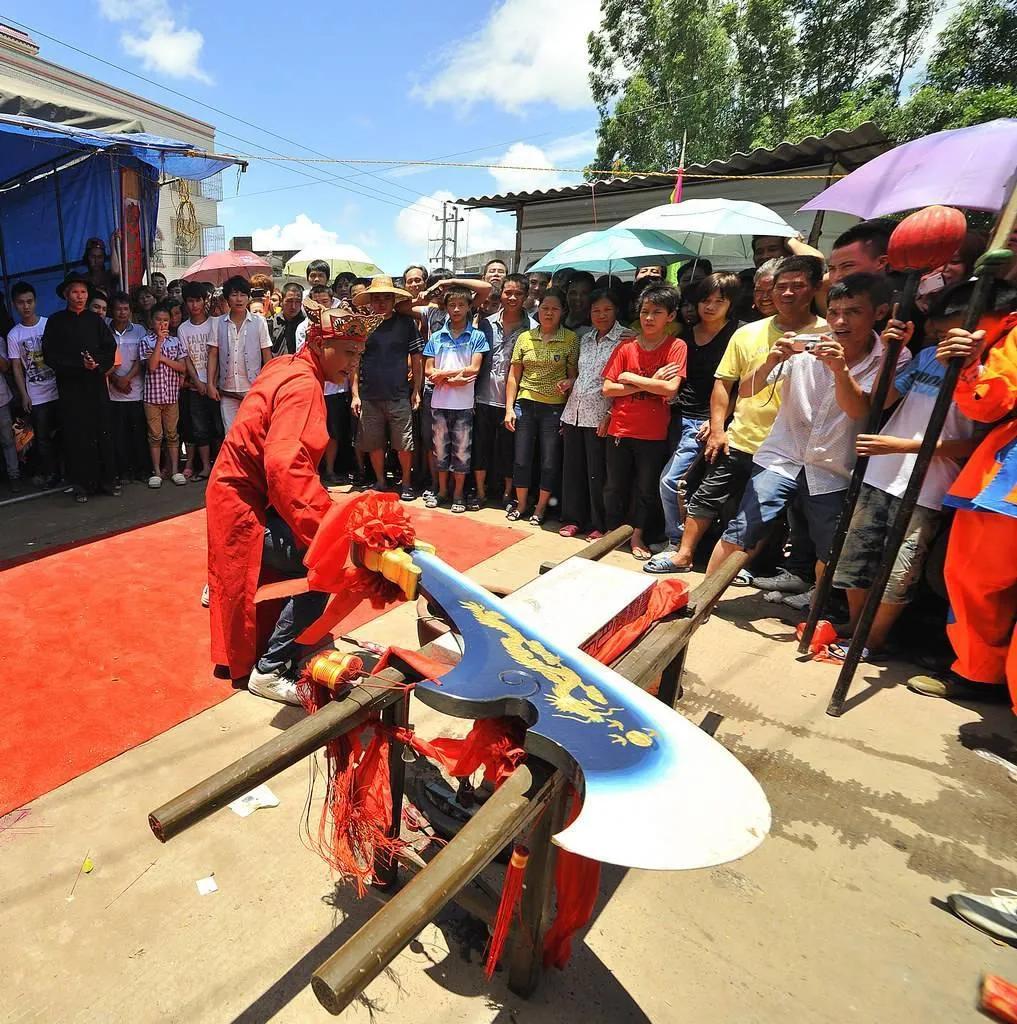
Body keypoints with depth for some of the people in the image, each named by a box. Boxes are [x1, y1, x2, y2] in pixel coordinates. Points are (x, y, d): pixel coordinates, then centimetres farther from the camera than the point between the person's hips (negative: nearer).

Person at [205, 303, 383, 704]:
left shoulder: (286, 366, 7)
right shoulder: (303, 385, -23)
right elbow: (286, 466, -38)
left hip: (243, 493, 10)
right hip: (245, 505, -10)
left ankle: (222, 586, 47)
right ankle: (270, 671, -13)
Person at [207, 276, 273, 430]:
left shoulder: (259, 322, -1)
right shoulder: (219, 323, 4)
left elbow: (267, 356, 1)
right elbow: (213, 355, 7)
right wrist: (211, 384, 2)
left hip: (253, 389, -2)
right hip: (227, 390, 2)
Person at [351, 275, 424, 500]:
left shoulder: (406, 323, 1)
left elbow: (416, 359, 4)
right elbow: (354, 362, 6)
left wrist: (416, 391, -1)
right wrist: (355, 394, 1)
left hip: (399, 396, -2)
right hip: (369, 396, 2)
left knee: (404, 444, 2)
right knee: (374, 444, 9)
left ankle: (406, 483, 19)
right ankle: (380, 482, 26)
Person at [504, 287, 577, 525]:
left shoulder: (571, 339, -2)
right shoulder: (524, 337, 5)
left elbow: (575, 374, 4)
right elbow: (513, 376, 7)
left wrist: (569, 383, -18)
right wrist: (509, 408, 2)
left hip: (554, 408, -2)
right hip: (525, 405, 2)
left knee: (550, 463, 4)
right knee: (521, 459, 7)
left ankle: (540, 508, 21)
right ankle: (520, 504, 25)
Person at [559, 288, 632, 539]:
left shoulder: (626, 338, -5)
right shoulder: (585, 339, 14)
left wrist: (610, 415, -15)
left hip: (599, 415, -6)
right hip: (574, 412, 6)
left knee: (596, 472, -1)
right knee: (572, 467, 10)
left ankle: (599, 525, 13)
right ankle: (573, 519, 22)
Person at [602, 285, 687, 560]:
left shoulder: (676, 347, -5)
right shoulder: (625, 347, 2)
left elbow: (670, 389, -18)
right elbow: (607, 388, -5)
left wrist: (631, 378, -11)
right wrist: (647, 384, -13)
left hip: (654, 434, -2)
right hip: (620, 429, 2)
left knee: (647, 489, 10)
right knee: (614, 486, 12)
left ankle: (637, 536, 28)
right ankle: (613, 532, 30)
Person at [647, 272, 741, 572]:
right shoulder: (687, 334, 13)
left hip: (703, 421, -6)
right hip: (678, 415, 6)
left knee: (670, 480, -12)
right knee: (672, 480, 6)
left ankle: (678, 548, 0)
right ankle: (671, 537, 20)